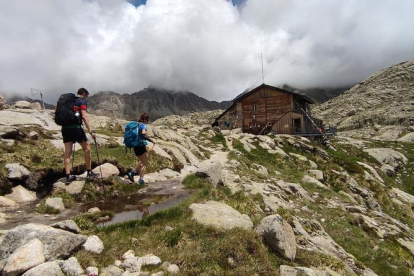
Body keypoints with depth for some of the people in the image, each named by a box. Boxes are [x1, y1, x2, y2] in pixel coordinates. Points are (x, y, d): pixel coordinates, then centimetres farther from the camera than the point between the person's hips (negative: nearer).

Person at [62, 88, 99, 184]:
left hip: (65, 128, 7)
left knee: (67, 151, 5)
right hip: (76, 127, -6)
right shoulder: (82, 101, -1)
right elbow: (84, 116, -13)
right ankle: (89, 172, 12)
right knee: (87, 147, 7)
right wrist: (91, 131, -17)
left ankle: (68, 176, 4)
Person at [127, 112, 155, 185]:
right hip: (141, 146, -8)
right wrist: (152, 141, -21)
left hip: (135, 147, 8)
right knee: (144, 164, 4)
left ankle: (132, 173, 17)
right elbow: (143, 135, -28)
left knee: (142, 162, 24)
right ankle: (141, 180, 3)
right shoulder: (143, 125, -12)